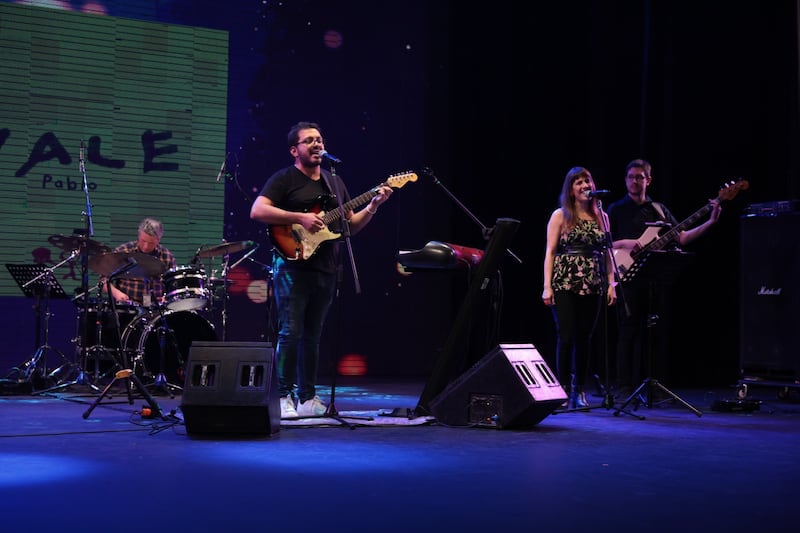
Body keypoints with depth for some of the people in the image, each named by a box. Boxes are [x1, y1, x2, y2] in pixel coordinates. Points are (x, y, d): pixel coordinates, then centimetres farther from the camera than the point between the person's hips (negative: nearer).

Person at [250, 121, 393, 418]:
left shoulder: (335, 182, 18)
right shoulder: (284, 179, -2)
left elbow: (351, 225, 19)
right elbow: (257, 210, -15)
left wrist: (372, 206, 2)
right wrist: (301, 218, -20)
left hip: (326, 270, 6)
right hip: (293, 267, -6)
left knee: (312, 336, 10)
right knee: (291, 333, -10)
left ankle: (308, 398, 15)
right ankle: (285, 397, -4)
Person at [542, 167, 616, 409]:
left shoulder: (601, 216, 13)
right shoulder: (560, 216, 3)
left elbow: (607, 252, 14)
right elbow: (550, 251, -1)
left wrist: (611, 283, 6)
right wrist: (547, 286, -8)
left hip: (592, 286, 3)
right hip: (565, 285, -3)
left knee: (585, 338, 5)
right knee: (566, 337, -5)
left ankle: (580, 390, 13)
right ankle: (564, 389, 5)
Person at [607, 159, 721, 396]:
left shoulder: (659, 209, 16)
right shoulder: (616, 210, 6)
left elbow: (681, 238, 10)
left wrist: (710, 222, 3)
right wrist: (625, 243, -16)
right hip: (629, 277, -4)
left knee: (656, 333, 4)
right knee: (629, 332, -5)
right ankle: (624, 388, -2)